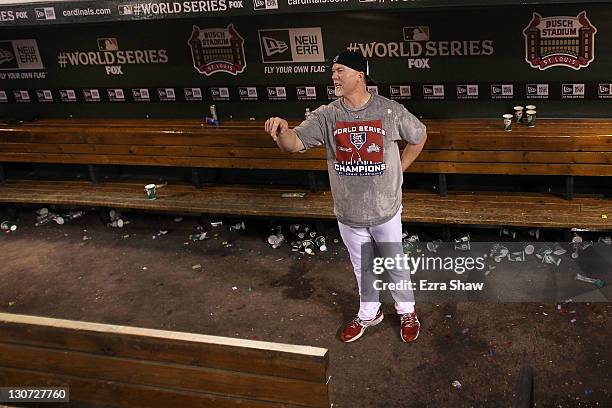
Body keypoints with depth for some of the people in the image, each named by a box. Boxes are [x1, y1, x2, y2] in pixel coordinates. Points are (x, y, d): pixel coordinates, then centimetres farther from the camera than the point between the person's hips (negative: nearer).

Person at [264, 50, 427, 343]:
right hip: (348, 212, 2)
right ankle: (369, 313, 43)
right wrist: (282, 131, -42)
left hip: (385, 209, -2)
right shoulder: (327, 115, -8)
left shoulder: (390, 111, -11)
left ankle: (407, 312, 40)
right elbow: (294, 144, -19)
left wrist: (399, 169, 3)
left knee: (395, 264, 16)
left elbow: (419, 136, 6)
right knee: (362, 267, 21)